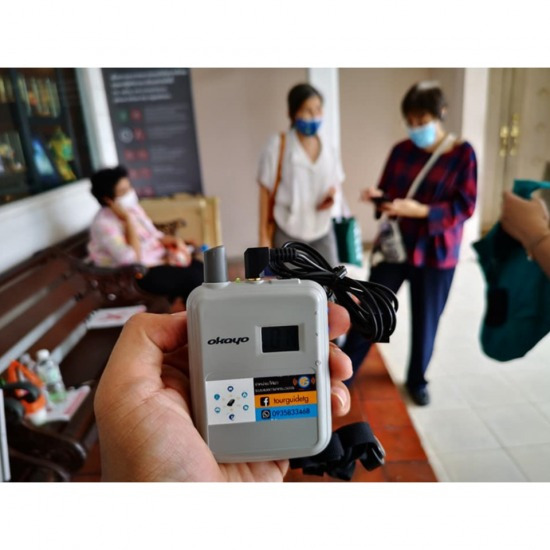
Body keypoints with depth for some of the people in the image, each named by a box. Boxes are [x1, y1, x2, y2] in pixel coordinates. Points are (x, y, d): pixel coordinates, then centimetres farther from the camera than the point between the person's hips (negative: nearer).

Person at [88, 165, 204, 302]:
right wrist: (128, 219, -23)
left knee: (202, 269, -12)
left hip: (160, 259, 8)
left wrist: (175, 241, -5)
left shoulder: (132, 207, 7)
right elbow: (134, 259, -26)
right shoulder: (103, 223, -17)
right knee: (193, 277, -24)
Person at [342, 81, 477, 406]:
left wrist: (420, 211, -25)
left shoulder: (462, 154, -7)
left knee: (426, 320, 11)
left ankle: (417, 380, 33)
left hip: (436, 252, -2)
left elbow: (465, 207, -12)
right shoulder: (401, 151, 2)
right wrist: (378, 197, -14)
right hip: (395, 244, 2)